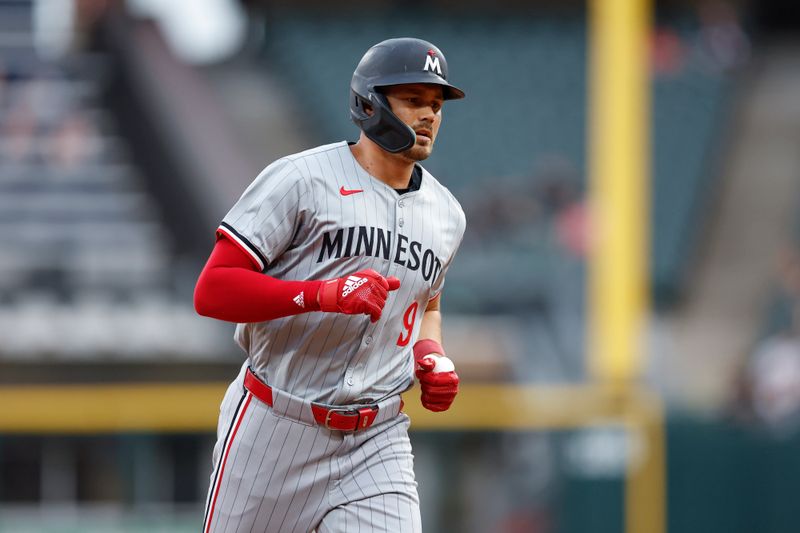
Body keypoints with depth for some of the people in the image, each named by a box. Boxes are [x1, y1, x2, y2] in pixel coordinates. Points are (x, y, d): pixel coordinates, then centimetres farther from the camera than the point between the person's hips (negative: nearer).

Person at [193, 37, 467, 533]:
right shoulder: (301, 179, -8)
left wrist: (433, 357, 7)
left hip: (378, 442, 4)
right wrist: (324, 295, -26)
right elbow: (212, 290, -14)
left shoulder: (445, 213, 12)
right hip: (275, 430, -4)